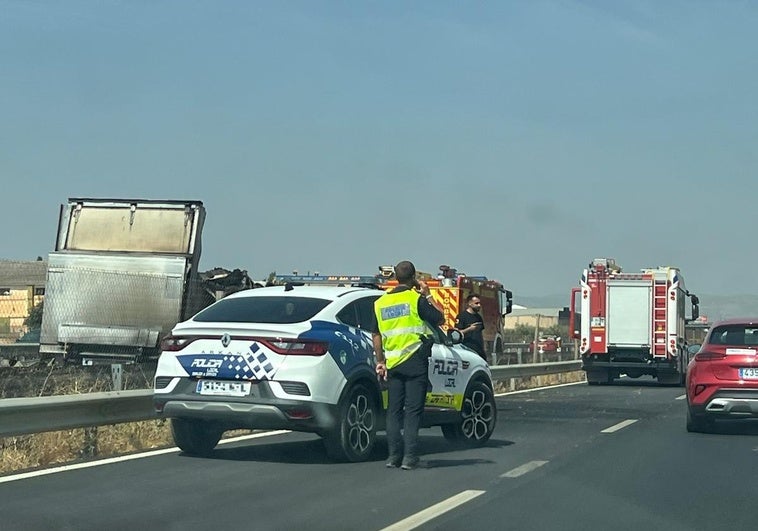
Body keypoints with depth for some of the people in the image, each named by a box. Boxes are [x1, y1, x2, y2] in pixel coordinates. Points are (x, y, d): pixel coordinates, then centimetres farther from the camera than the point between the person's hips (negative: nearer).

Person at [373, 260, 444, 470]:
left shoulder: (381, 302, 10)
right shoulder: (416, 298, -6)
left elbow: (376, 335, 12)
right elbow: (439, 319, 1)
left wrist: (380, 362, 18)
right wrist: (427, 295, 9)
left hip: (393, 363, 4)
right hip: (415, 361, -4)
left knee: (394, 410, 10)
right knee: (413, 410, -2)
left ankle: (394, 456, 7)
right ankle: (409, 457, -6)